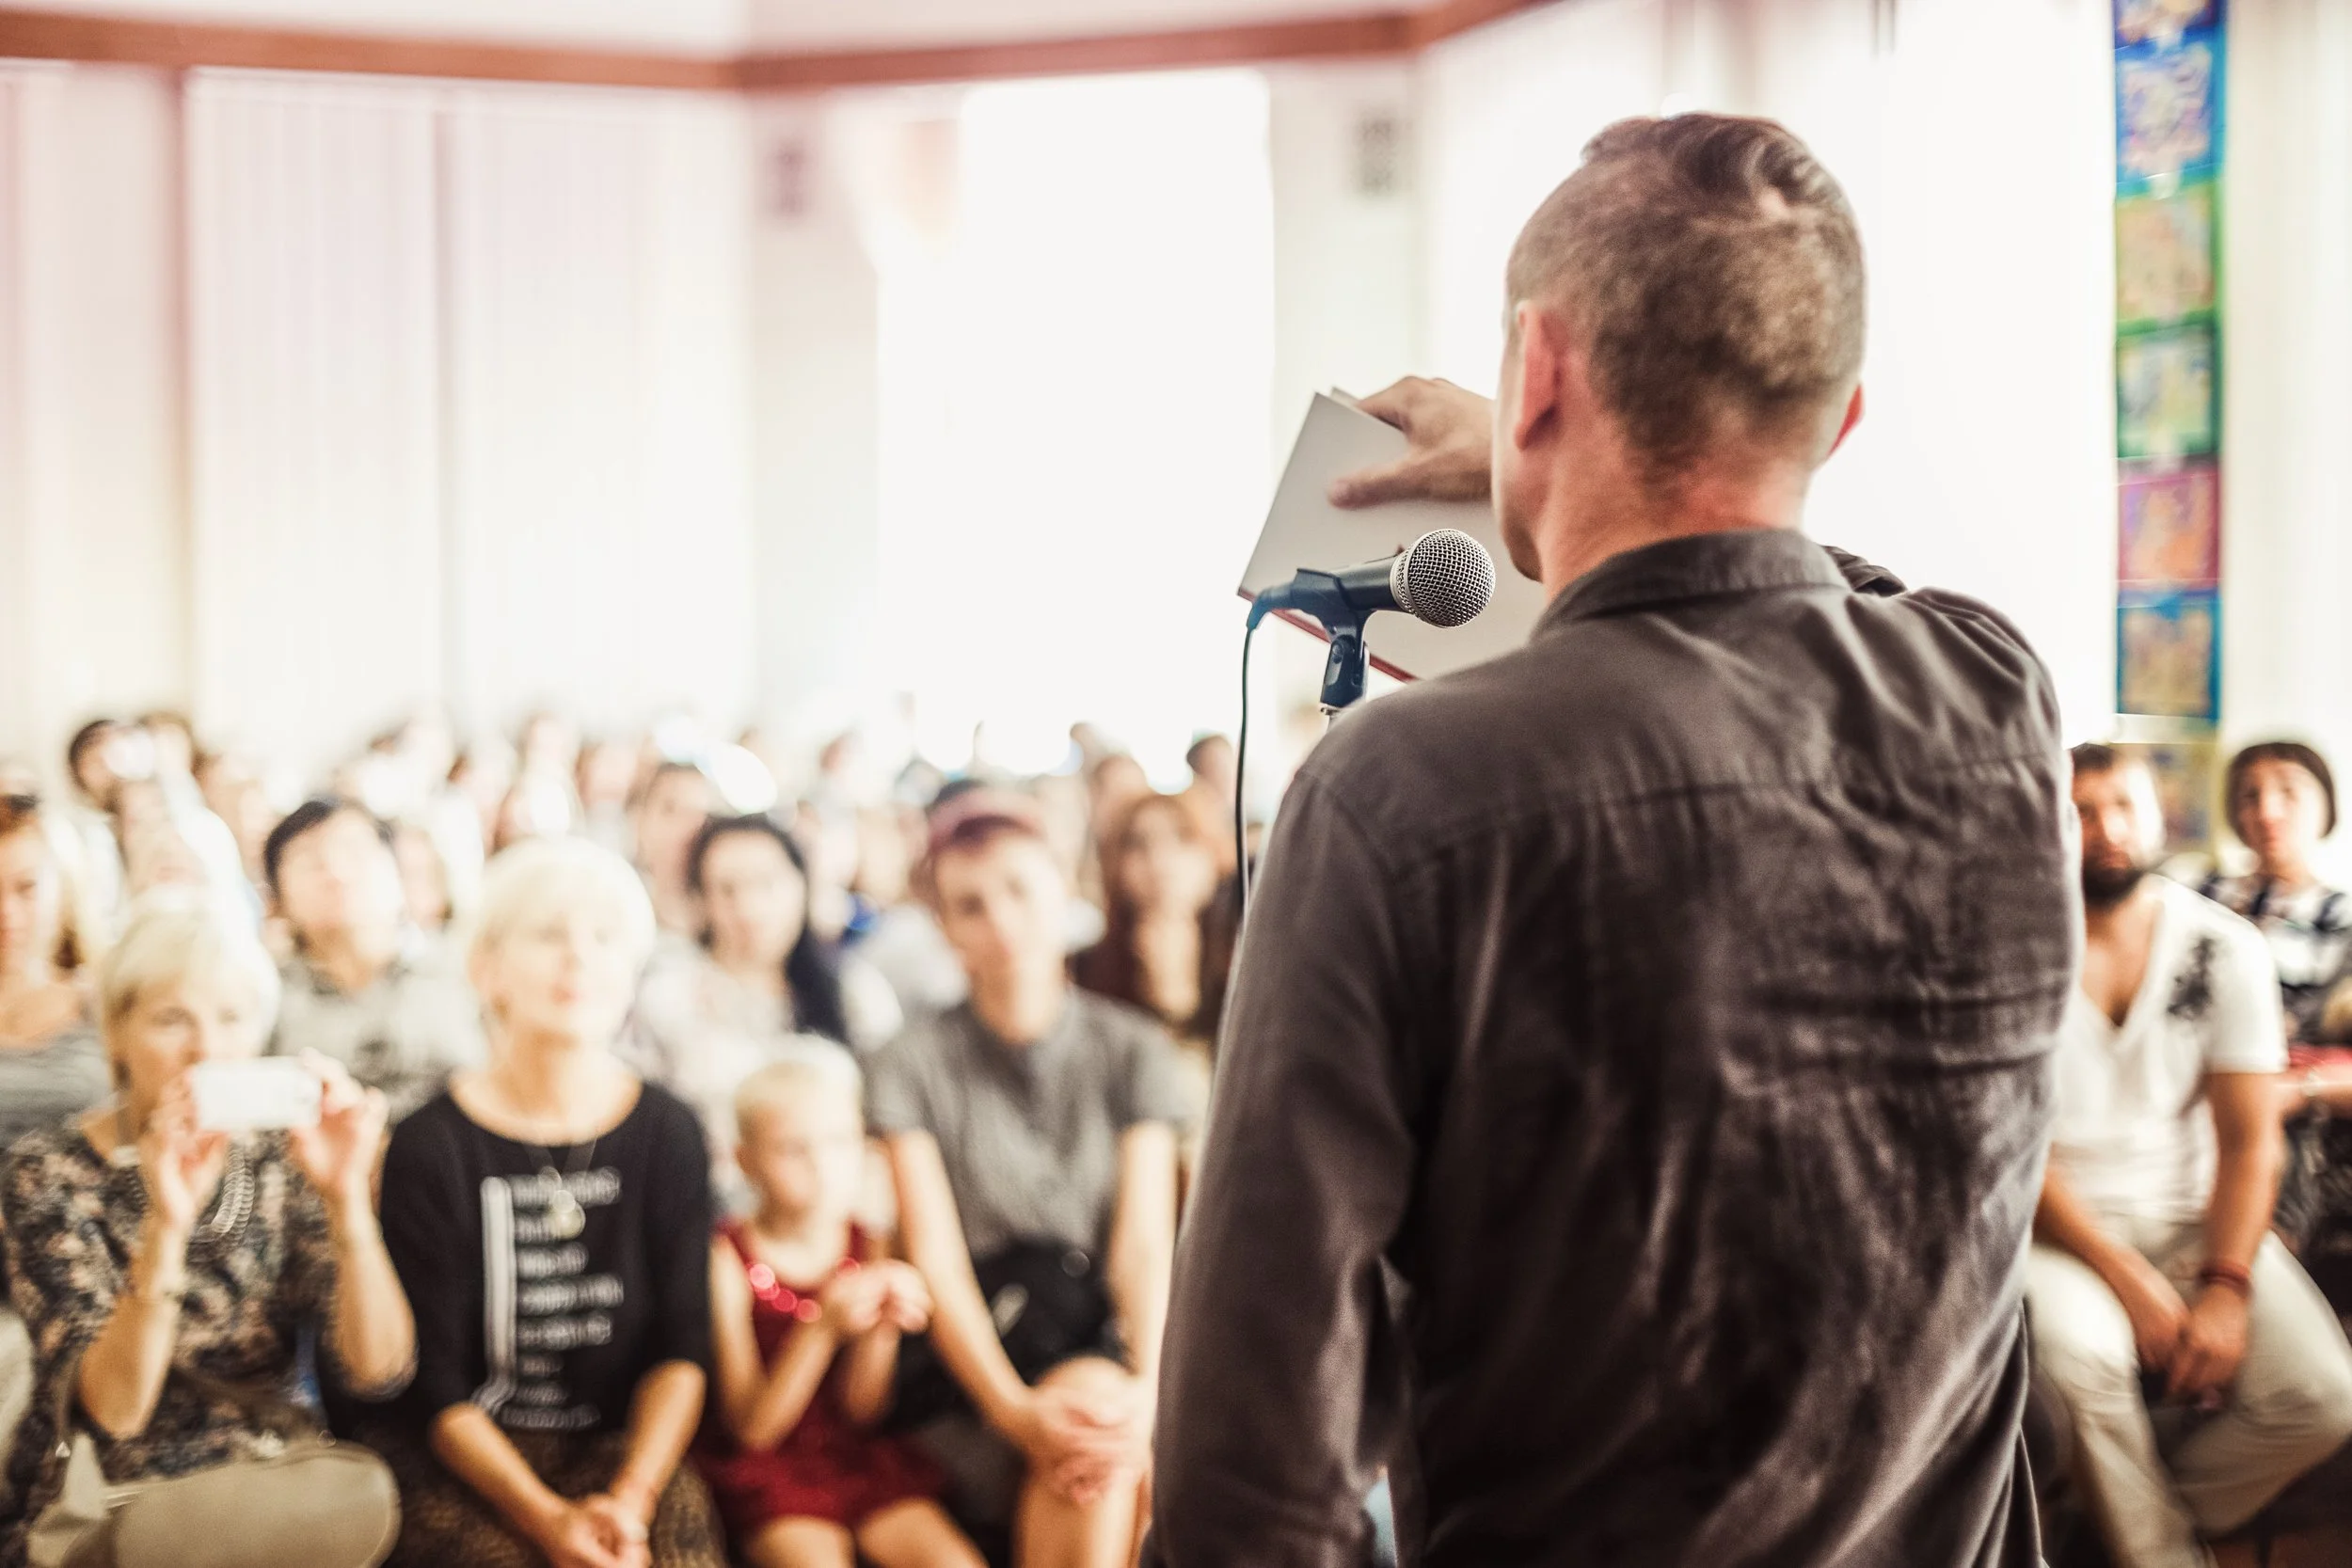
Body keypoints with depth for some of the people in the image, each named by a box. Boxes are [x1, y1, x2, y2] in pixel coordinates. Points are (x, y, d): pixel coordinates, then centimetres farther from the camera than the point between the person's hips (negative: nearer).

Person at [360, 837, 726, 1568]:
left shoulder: (668, 1135, 5)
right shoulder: (430, 1147, -2)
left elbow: (681, 1350, 2)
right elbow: (436, 1385, -5)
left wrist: (630, 1499, -15)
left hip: (625, 1445, 2)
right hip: (458, 1454, -2)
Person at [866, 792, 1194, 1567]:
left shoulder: (1136, 1052, 9)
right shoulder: (911, 1066, 3)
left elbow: (1145, 1245, -1)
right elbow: (938, 1262, -6)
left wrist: (1145, 1387, -20)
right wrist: (1015, 1408, -22)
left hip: (1109, 1341, 2)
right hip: (973, 1361, -2)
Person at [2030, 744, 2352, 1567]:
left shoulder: (2226, 950, 1)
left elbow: (2249, 1138, -2)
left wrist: (2226, 1286, -17)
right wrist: (2129, 1278, -19)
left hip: (2193, 1215, 3)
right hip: (2062, 1221, -3)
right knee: (2078, 1353, -35)